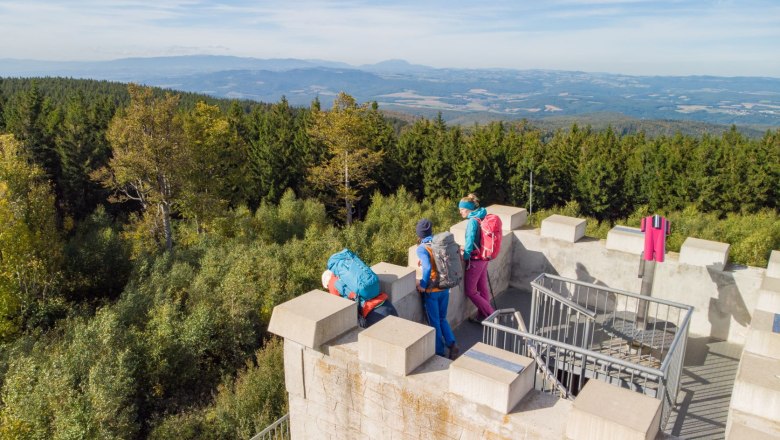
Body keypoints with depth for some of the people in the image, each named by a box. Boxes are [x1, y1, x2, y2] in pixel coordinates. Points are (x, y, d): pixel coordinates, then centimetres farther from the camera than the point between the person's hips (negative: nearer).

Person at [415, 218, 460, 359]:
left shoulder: (421, 248, -17)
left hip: (431, 291, -5)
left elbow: (427, 267, -31)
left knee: (434, 323, 11)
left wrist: (422, 285, -19)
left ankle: (440, 352, 20)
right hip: (444, 288, 5)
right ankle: (452, 344, 7)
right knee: (442, 319, 22)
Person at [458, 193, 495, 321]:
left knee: (470, 291, 4)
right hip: (483, 258, 9)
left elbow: (470, 241, -23)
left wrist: (465, 257, -12)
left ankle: (492, 314, 6)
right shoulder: (481, 218, 5)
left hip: (475, 260, -9)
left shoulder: (472, 221, -21)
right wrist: (466, 248, 16)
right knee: (483, 289, 16)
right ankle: (482, 316, 27)